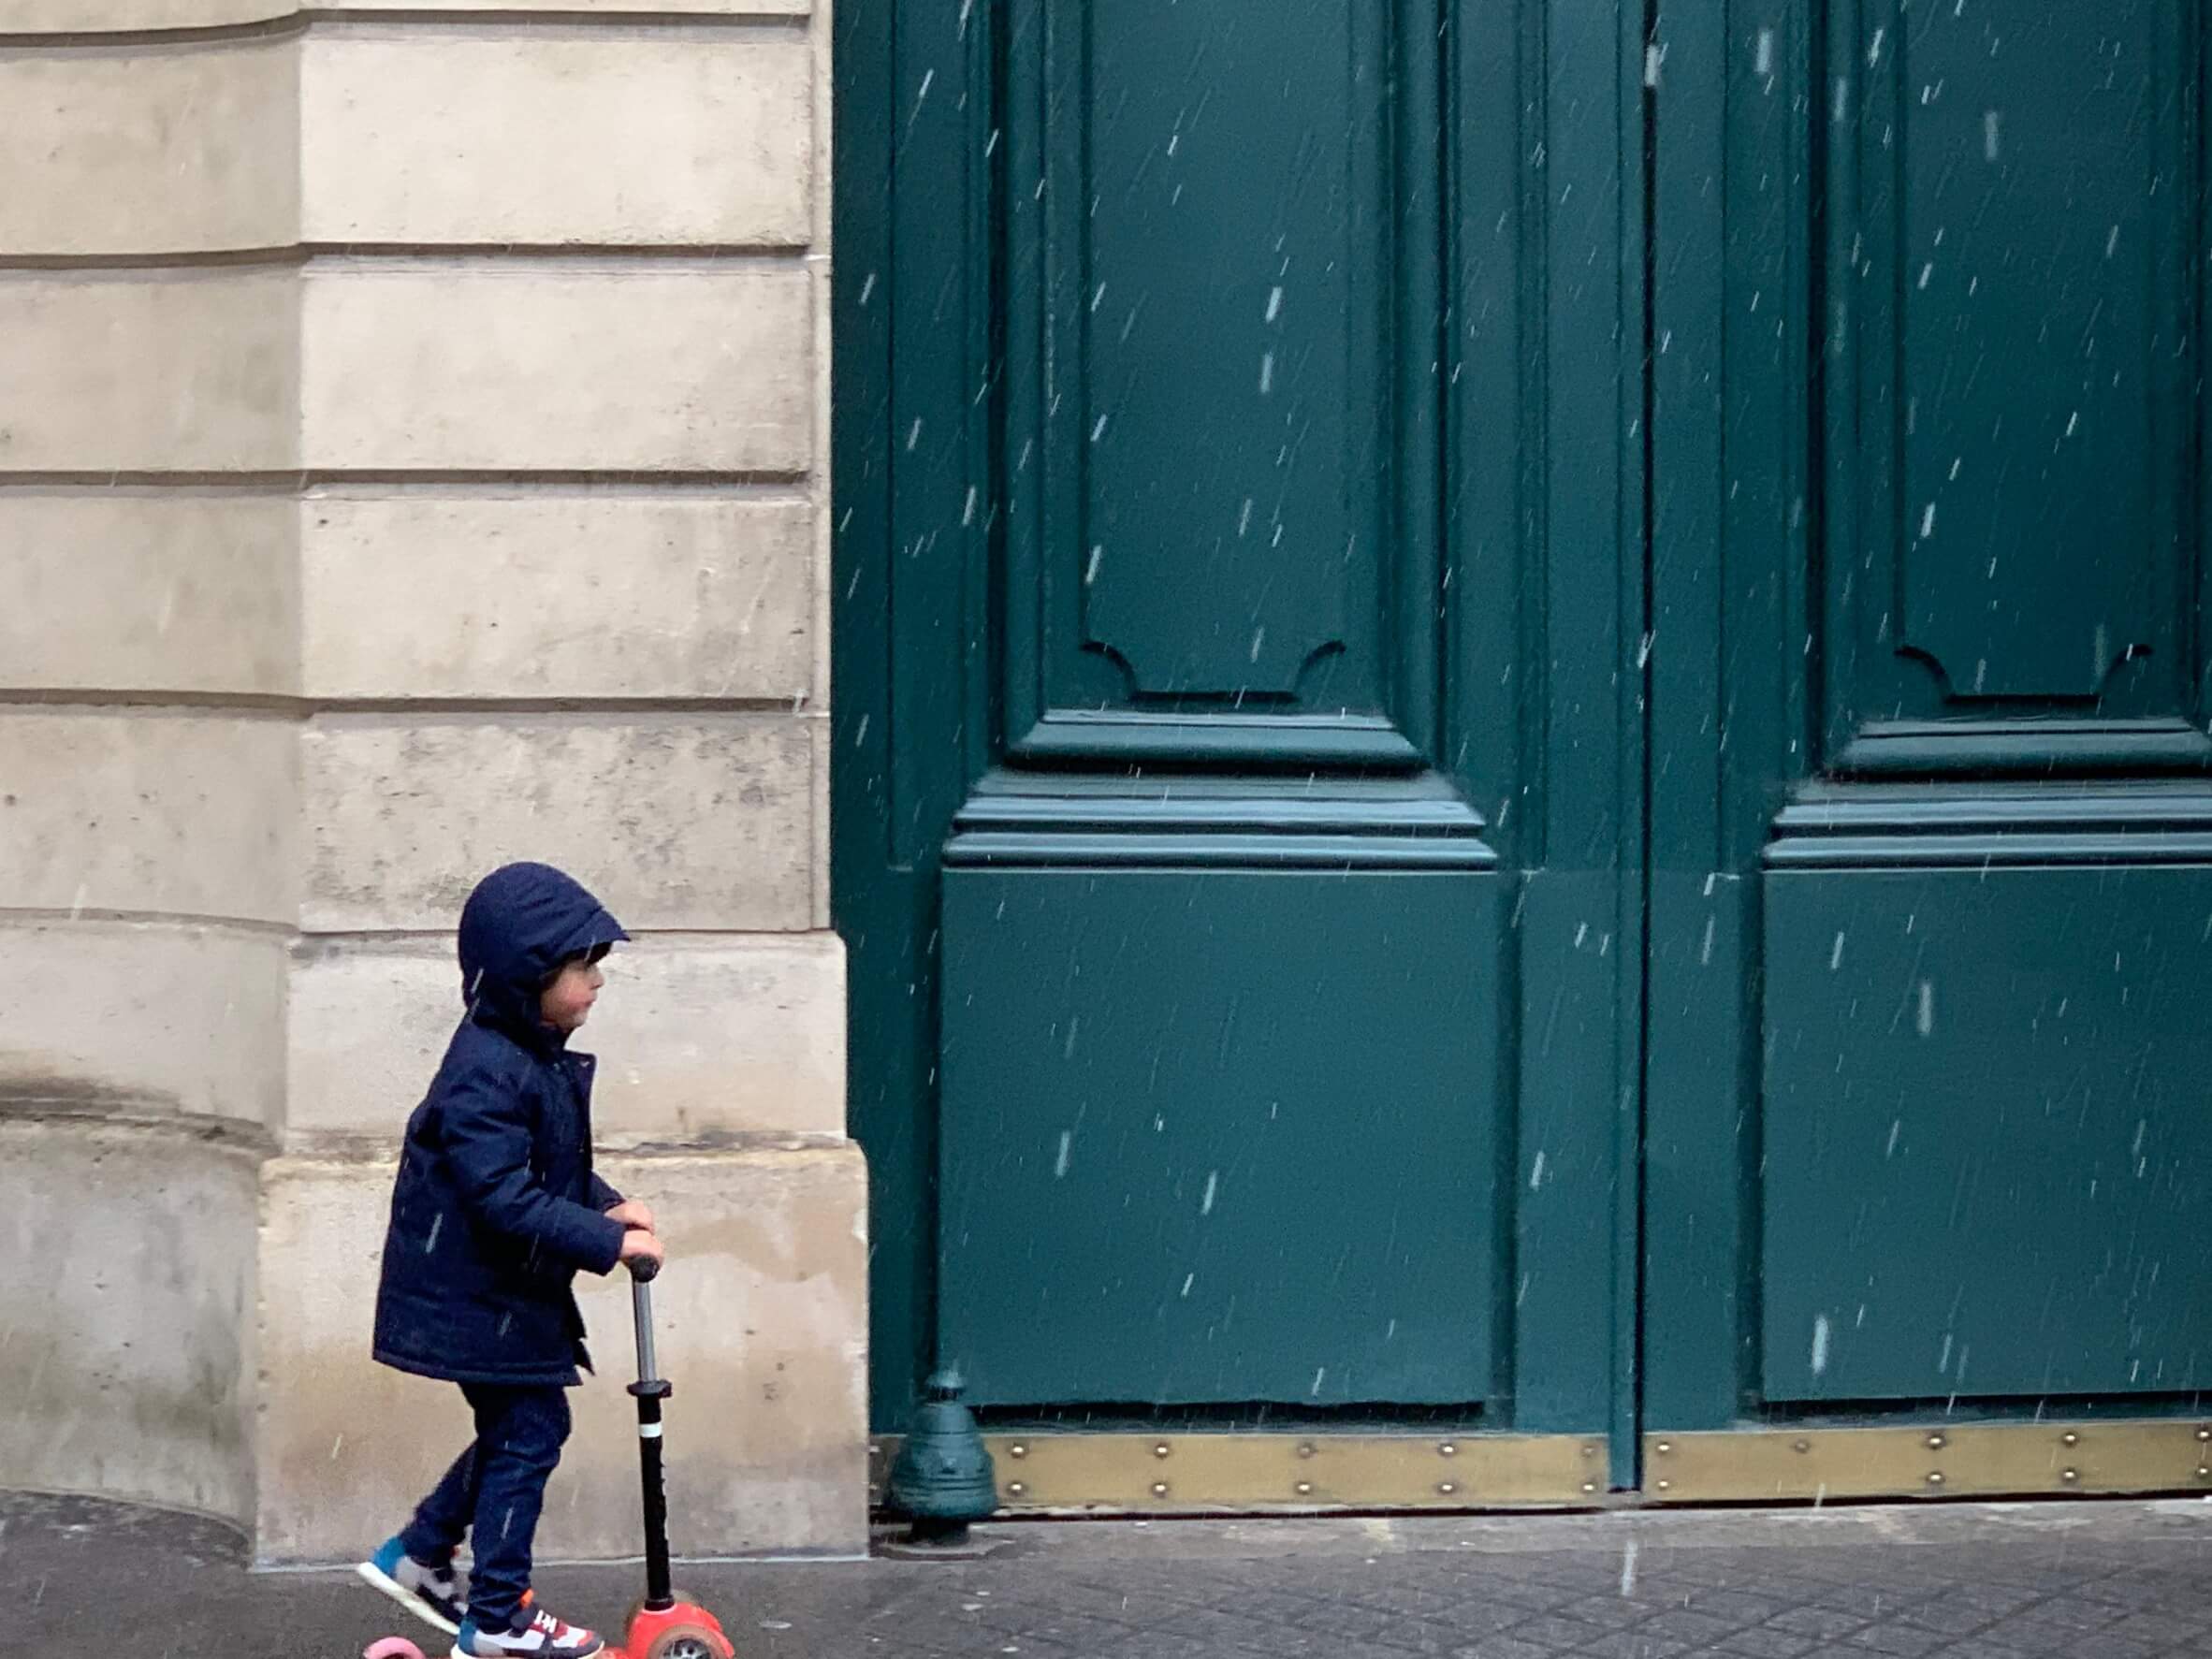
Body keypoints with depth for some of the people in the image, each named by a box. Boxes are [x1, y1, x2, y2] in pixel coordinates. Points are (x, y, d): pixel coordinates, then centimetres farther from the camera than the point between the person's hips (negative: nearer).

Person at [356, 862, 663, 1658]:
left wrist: (604, 1205, 1)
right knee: (528, 1431, -2)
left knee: (518, 1427, 19)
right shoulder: (486, 1075, -26)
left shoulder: (534, 1057, 7)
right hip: (479, 1297, -10)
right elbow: (506, 1200, -30)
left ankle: (417, 1556, 32)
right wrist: (606, 1243, -27)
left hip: (509, 1292, 10)